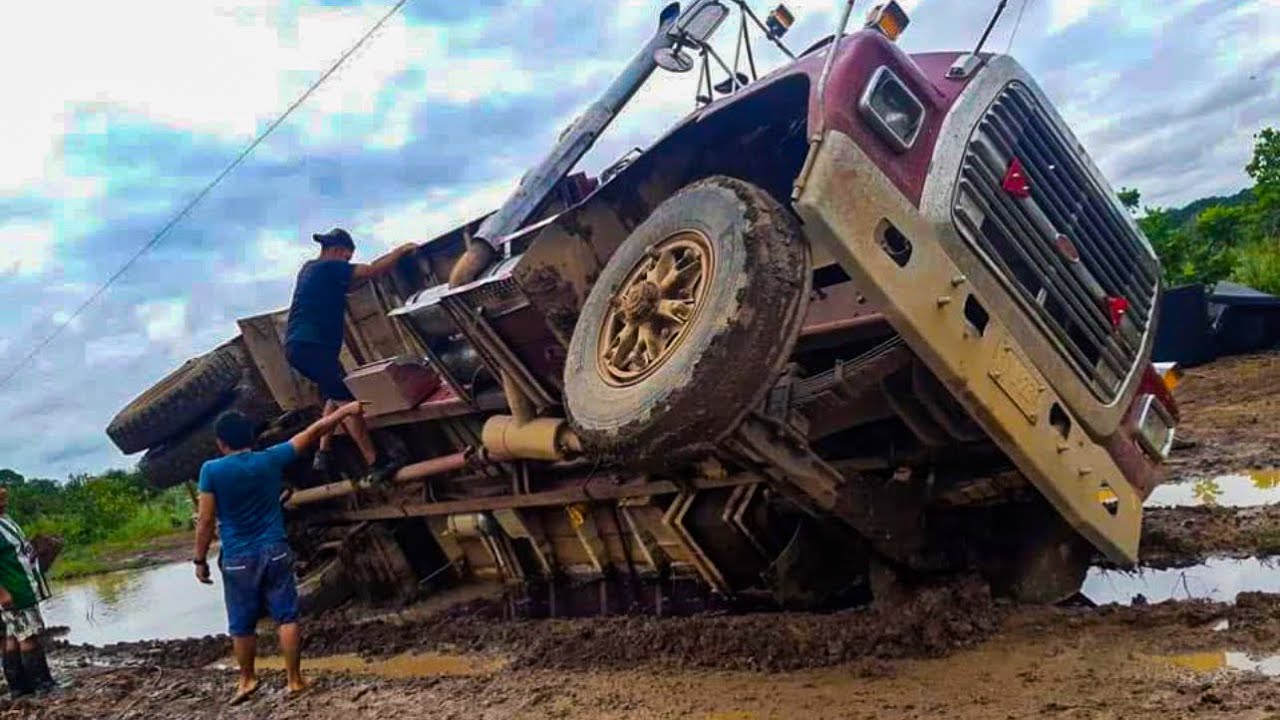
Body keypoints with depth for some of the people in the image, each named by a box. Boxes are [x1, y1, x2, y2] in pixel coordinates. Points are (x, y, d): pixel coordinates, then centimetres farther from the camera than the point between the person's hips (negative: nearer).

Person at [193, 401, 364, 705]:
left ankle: (247, 679, 29)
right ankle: (295, 680, 9)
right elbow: (313, 432, 5)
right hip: (275, 551, 1)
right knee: (287, 617, 6)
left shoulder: (211, 471, -9)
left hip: (237, 559, -1)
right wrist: (344, 411, 15)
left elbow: (205, 522, -8)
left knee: (242, 625, 14)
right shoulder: (270, 459, -3)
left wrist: (200, 560, 3)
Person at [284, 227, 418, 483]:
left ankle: (323, 453, 13)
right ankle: (375, 463, -17)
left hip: (299, 346, 10)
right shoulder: (328, 268, -7)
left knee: (334, 395, 21)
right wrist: (401, 250, 0)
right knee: (346, 400, -13)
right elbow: (373, 271, -13)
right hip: (311, 346, -10)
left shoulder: (310, 268, 21)